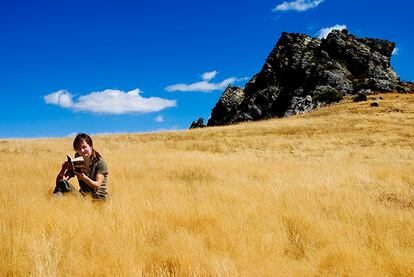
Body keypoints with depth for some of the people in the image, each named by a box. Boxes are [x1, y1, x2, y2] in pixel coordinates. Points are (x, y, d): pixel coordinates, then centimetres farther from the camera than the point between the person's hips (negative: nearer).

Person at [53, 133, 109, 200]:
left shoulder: (100, 162, -4)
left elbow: (97, 185, -14)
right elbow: (59, 181, 0)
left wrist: (83, 177, -33)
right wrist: (63, 169, -21)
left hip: (99, 197, -4)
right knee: (62, 182, -20)